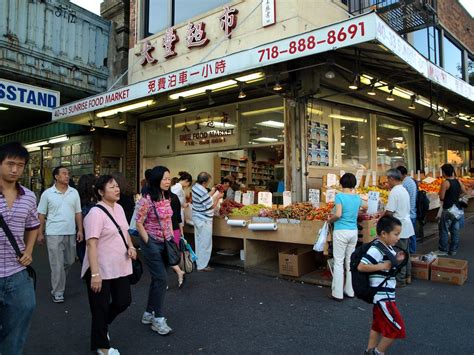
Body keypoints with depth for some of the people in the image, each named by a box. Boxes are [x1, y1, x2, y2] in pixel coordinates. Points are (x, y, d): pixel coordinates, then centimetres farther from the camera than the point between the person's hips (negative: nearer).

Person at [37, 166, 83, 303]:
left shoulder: (74, 192, 5)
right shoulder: (47, 194, -3)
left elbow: (78, 213, 8)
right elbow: (41, 214, 1)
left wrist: (80, 230, 2)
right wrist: (40, 233, 0)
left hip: (71, 233, 4)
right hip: (54, 234, -4)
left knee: (69, 261, 15)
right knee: (57, 264, -1)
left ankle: (58, 280, 41)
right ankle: (57, 292, 11)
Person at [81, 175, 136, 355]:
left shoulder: (119, 208, 6)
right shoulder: (96, 213, -19)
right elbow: (91, 245, -23)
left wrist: (131, 247, 0)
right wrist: (95, 273, -27)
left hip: (121, 267, 8)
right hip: (101, 270, -7)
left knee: (123, 301, 14)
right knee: (101, 308, 9)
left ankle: (102, 325, 43)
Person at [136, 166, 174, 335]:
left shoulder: (167, 197, 5)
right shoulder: (147, 199, -17)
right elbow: (139, 223, -13)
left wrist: (172, 238, 10)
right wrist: (148, 243, -13)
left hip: (165, 242, 7)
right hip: (152, 242, -7)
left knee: (157, 279, 14)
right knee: (162, 279, -7)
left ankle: (148, 313, 28)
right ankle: (158, 318, 6)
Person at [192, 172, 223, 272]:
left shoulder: (195, 187, 2)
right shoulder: (203, 192, -27)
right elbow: (211, 206, -17)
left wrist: (213, 191, 9)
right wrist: (218, 197, -6)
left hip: (197, 218, 10)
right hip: (204, 220, -10)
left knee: (199, 241, 18)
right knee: (205, 244, 2)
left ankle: (199, 262, 29)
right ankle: (202, 266, 10)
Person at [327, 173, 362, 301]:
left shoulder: (340, 196, -11)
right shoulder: (357, 198, 6)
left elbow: (338, 215, -18)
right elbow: (357, 214, 16)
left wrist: (330, 220, -1)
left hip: (341, 232, -5)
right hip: (354, 231, 6)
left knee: (339, 262, 1)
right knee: (350, 261, 14)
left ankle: (337, 293, 5)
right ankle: (350, 290, 23)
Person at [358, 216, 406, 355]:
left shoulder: (388, 247, 7)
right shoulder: (376, 249, -23)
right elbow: (361, 266, -28)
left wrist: (396, 260, 1)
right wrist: (382, 266, -25)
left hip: (384, 295, 10)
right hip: (383, 296, -10)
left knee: (378, 325, 21)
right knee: (397, 328, 0)